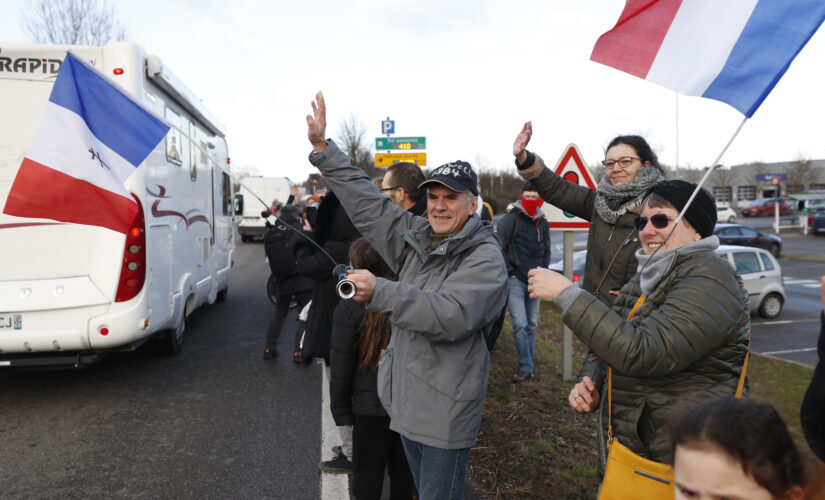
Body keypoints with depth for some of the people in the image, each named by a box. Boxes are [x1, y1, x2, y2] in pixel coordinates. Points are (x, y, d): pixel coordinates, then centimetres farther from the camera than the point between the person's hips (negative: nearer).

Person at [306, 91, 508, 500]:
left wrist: (379, 292, -30)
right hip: (406, 399, 8)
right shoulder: (416, 236, 6)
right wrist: (322, 147, 8)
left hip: (446, 410, -7)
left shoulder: (485, 258, -15)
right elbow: (364, 200, 9)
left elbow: (451, 315, -30)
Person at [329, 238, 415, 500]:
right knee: (403, 473, 20)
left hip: (371, 406, -3)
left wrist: (341, 409, 2)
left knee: (367, 477, 13)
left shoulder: (350, 307, -14)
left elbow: (341, 367, -9)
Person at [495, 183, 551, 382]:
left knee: (532, 325, 9)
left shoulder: (543, 223, 13)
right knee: (520, 324, -12)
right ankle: (526, 367, -5)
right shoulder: (511, 219, -5)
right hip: (515, 280, -5)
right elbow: (499, 247, -7)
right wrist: (509, 272, -8)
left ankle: (528, 365, 19)